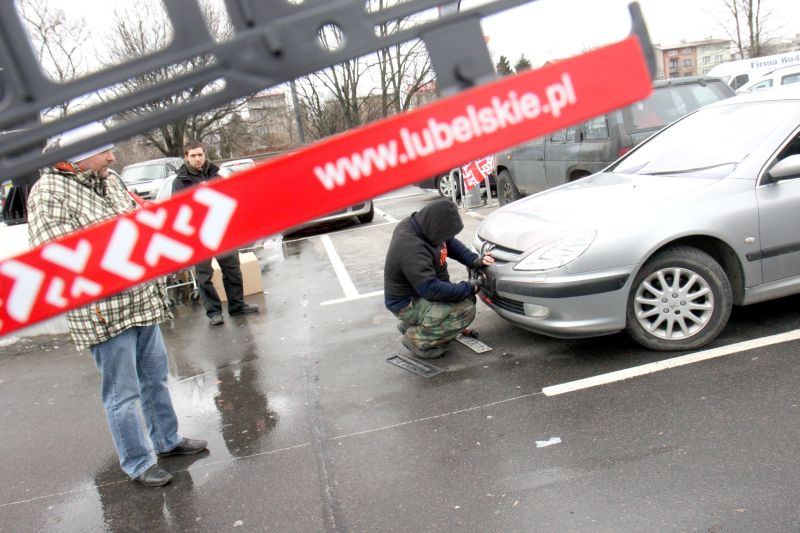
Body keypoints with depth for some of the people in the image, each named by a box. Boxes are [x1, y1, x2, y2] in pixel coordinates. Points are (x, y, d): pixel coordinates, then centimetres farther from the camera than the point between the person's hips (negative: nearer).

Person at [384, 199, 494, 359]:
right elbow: (431, 289, -34)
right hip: (407, 304, -10)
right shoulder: (412, 250, -33)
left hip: (423, 290, 10)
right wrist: (469, 289, -24)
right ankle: (417, 339, -8)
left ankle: (410, 324, 14)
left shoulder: (420, 224, -6)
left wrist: (473, 260, -7)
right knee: (465, 310, -21)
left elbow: (450, 242, 8)